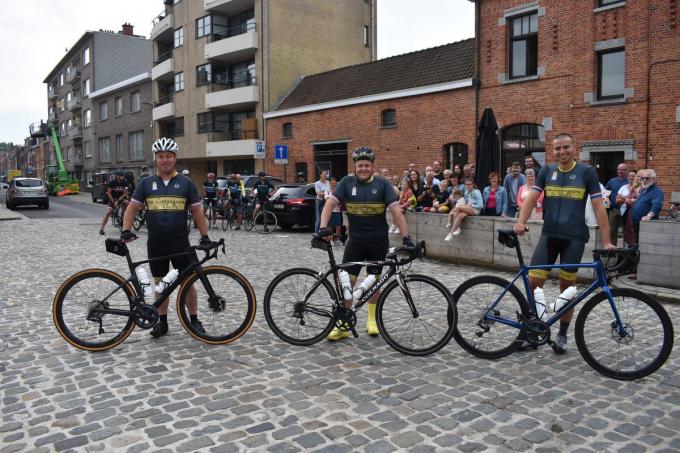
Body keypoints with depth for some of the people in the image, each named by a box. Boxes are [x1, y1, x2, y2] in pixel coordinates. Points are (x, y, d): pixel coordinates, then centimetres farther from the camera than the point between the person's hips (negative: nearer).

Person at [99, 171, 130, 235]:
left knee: (126, 202, -30)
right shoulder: (112, 182, -16)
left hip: (121, 197, 2)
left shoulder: (125, 182, -13)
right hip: (112, 198, -2)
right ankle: (101, 228, -9)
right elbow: (109, 193, -11)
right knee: (108, 212, -15)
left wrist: (118, 201, -22)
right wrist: (114, 202, -15)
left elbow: (125, 193, -12)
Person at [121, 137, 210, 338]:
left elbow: (197, 212, 3)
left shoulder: (186, 183, 2)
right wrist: (126, 230, -8)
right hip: (155, 243, 2)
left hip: (180, 242, -2)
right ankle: (162, 321, 23)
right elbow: (132, 208, 7)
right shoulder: (146, 183, 6)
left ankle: (194, 320, 17)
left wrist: (204, 235, -4)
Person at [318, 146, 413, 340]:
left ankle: (372, 320, 29)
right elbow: (330, 204, -10)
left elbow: (396, 211, -12)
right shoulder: (347, 182, -3)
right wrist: (323, 226, -26)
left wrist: (406, 237, -22)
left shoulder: (382, 184, -6)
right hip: (355, 241, 1)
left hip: (378, 242, 0)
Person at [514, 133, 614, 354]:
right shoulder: (547, 171, 6)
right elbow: (532, 198, -1)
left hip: (574, 237, -2)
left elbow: (598, 206, -5)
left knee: (567, 287, 5)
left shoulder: (586, 172, -2)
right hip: (549, 235, 2)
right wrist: (521, 222, -19)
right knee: (533, 282, -6)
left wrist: (606, 241, -9)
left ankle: (562, 335, 20)